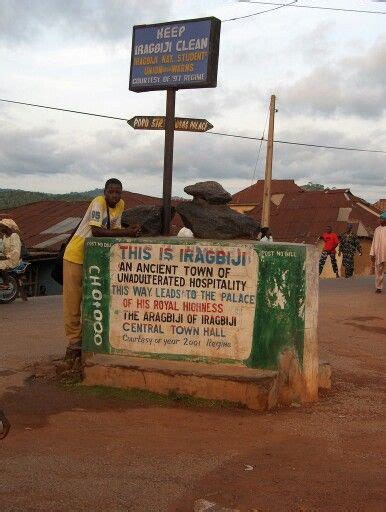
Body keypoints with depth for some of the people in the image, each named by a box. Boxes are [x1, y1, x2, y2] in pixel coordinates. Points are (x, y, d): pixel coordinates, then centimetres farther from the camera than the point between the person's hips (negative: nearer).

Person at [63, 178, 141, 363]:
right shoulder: (98, 203, -21)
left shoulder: (120, 205, -1)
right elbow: (96, 231, -32)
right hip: (76, 256, -6)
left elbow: (114, 229, 1)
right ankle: (74, 343, 9)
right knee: (73, 302, 0)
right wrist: (126, 233, -28)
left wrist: (130, 230, -19)